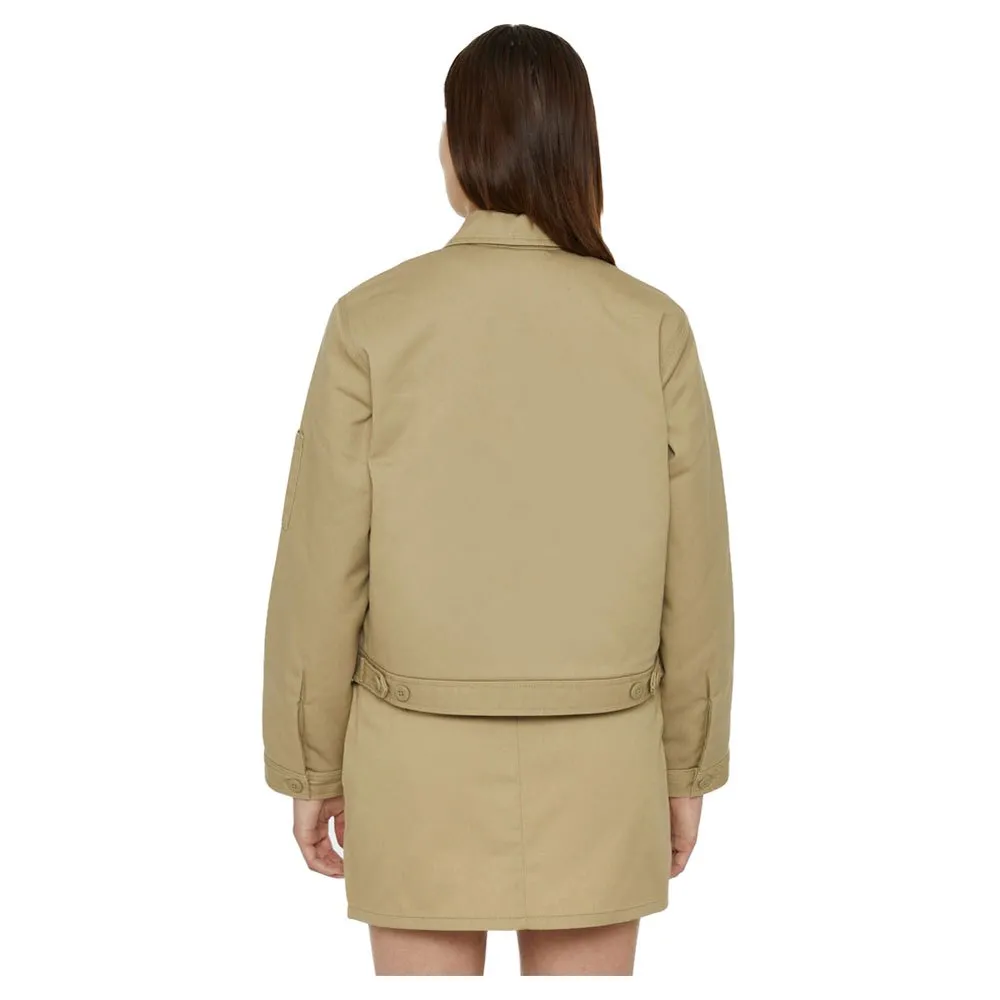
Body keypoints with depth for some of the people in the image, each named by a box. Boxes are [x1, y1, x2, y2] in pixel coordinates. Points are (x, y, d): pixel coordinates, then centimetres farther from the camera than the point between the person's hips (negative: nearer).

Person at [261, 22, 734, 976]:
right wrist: (688, 766, 9)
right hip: (594, 762, 1)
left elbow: (323, 568, -8)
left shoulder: (373, 322, -12)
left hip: (423, 757, -1)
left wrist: (309, 767, 5)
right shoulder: (652, 328, -8)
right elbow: (691, 574, -3)